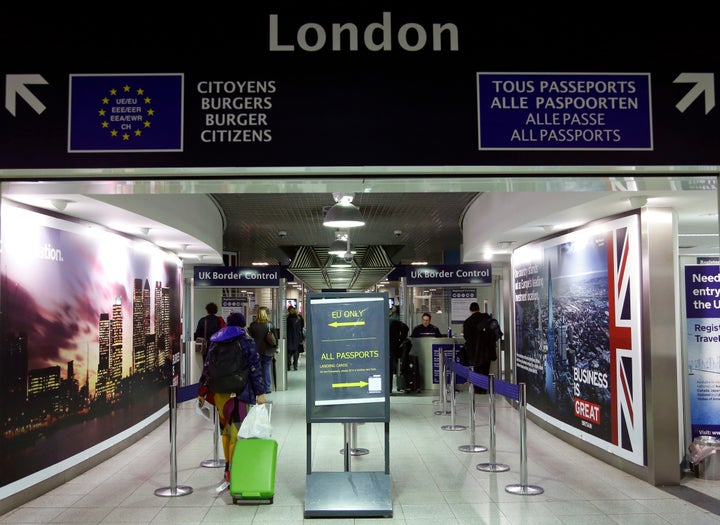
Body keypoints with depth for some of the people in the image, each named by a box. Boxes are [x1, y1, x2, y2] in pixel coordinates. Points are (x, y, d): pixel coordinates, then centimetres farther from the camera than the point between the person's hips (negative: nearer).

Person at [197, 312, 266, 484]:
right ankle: (232, 471, -6)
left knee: (225, 430, 17)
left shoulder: (215, 342, 12)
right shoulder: (247, 341, -1)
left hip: (219, 393, 5)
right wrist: (260, 392, -4)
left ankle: (229, 468, 27)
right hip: (238, 392, -5)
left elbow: (207, 368, 13)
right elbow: (255, 368, -6)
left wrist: (202, 392, 18)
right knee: (236, 431, -3)